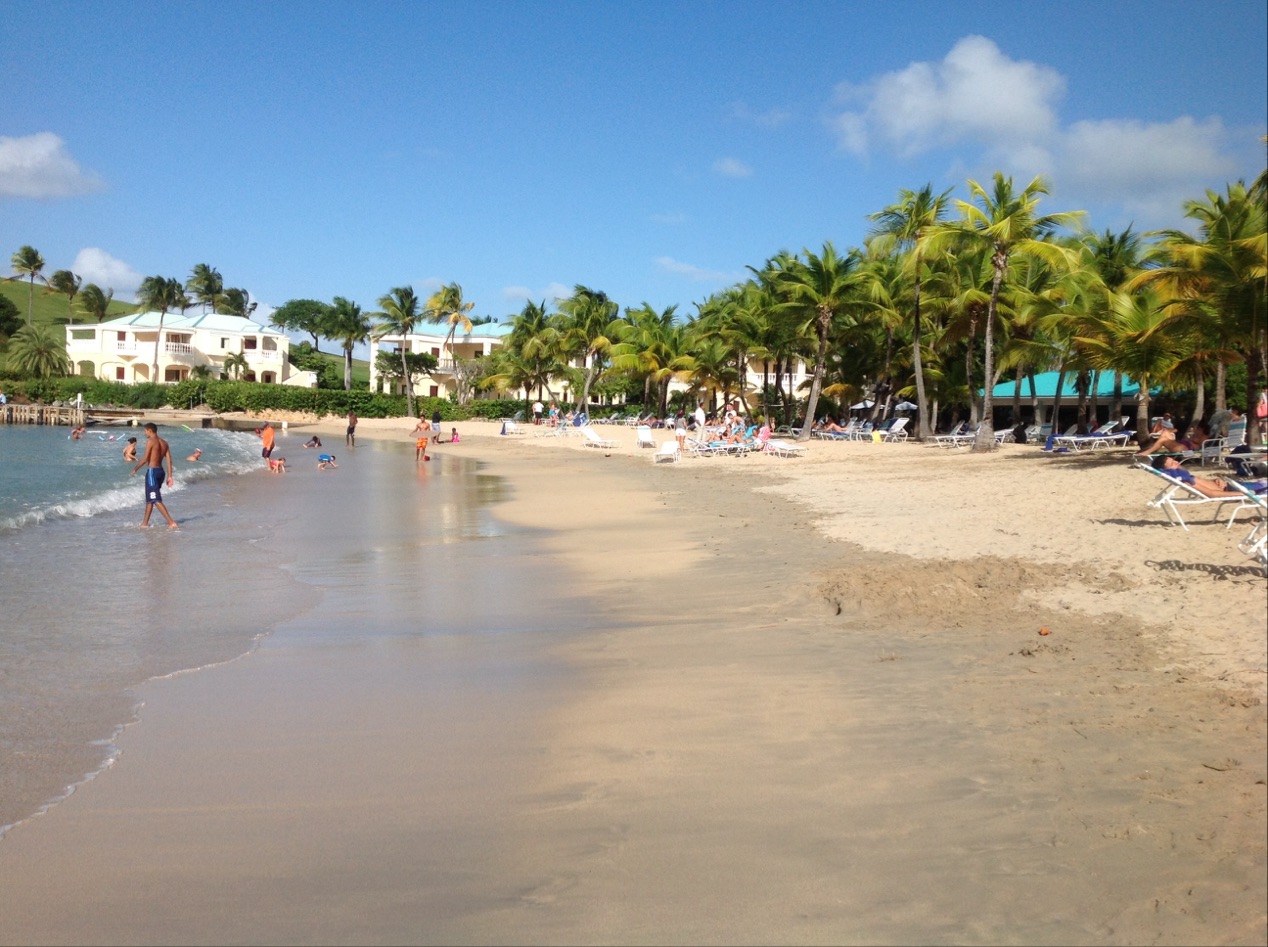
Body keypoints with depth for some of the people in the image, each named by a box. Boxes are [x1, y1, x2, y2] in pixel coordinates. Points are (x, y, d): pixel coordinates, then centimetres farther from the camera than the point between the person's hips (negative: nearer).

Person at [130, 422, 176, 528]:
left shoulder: (150, 441, -11)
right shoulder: (164, 443, 11)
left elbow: (145, 458, -15)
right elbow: (169, 460, 6)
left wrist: (135, 469, -3)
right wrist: (170, 476, 7)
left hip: (152, 471, -9)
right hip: (160, 471, 9)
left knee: (156, 500, -9)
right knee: (149, 498, 20)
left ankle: (171, 522, -18)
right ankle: (145, 522, 28)